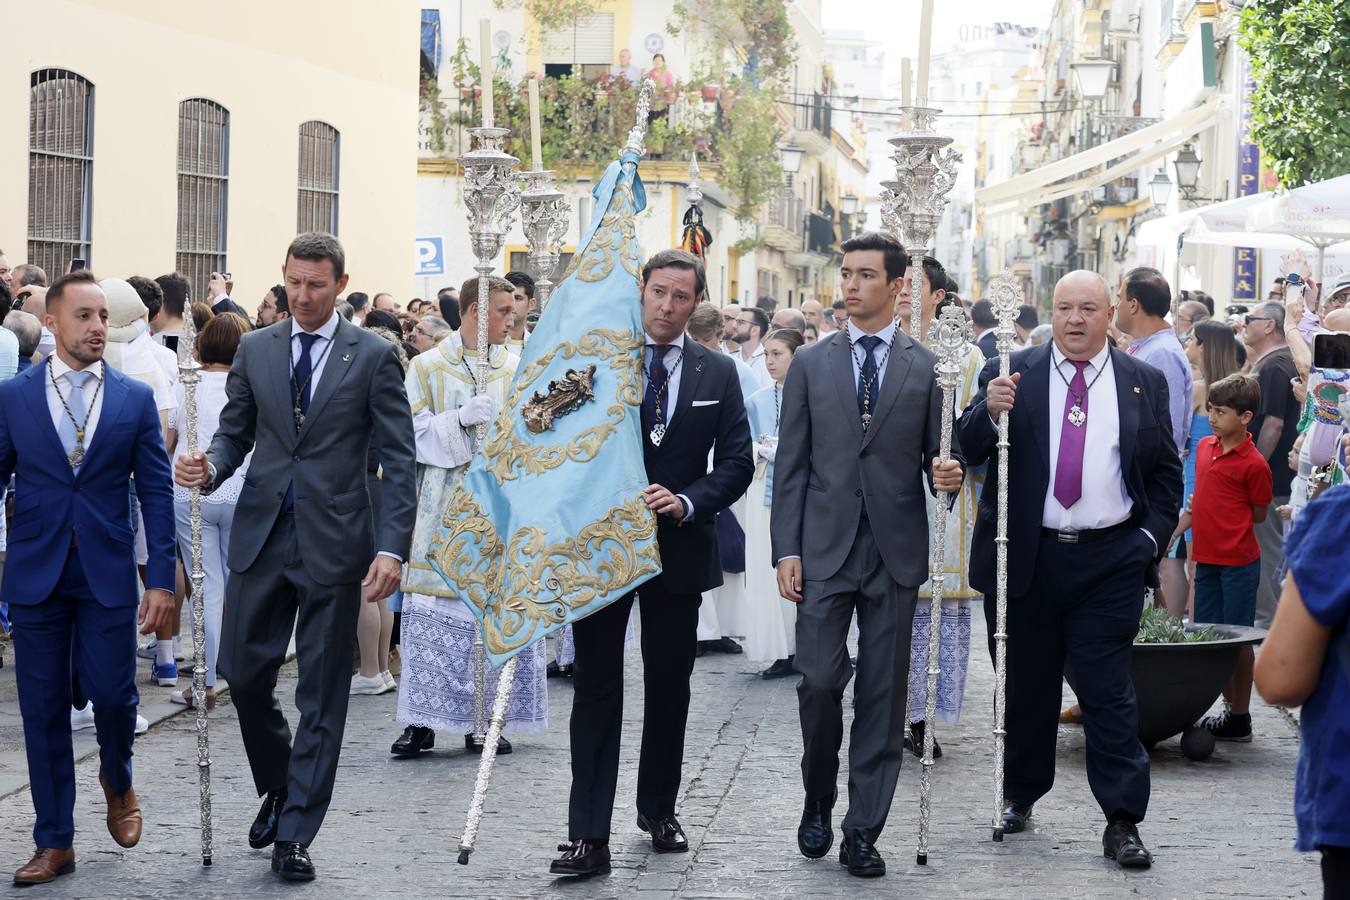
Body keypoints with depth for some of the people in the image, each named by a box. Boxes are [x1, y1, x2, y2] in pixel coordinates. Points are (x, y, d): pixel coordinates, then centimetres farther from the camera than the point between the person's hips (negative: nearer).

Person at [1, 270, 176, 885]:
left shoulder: (135, 399, 3)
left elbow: (156, 493, 2)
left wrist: (161, 579, -4)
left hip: (108, 573, 0)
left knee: (112, 694, -3)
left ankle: (117, 780, 30)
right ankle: (54, 843, 14)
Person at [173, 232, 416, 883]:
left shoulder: (373, 357, -1)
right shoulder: (255, 349, 8)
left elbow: (398, 459, -3)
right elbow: (235, 432, 12)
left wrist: (392, 548, -12)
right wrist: (209, 467, -12)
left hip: (333, 540, -3)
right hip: (261, 533, 3)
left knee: (321, 693, 2)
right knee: (241, 670, 4)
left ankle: (294, 834, 10)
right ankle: (278, 786, 30)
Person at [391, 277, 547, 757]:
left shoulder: (518, 370, 9)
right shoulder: (427, 367, 3)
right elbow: (413, 434, -2)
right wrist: (462, 418, -15)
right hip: (443, 510, -2)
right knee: (433, 613, -4)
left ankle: (485, 719, 9)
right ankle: (423, 721, 2)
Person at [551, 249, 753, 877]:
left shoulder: (718, 373, 5)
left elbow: (736, 463, 3)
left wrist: (686, 501, -13)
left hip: (679, 547, 2)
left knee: (669, 685, 13)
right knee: (597, 687, -4)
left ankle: (659, 809, 30)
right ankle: (589, 837, -5)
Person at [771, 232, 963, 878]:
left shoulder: (929, 368, 5)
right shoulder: (810, 364, 7)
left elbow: (938, 455, 8)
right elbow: (791, 463, 6)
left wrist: (948, 476, -17)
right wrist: (786, 549, -2)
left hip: (895, 552, 0)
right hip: (823, 550, 0)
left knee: (882, 693, 2)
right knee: (818, 682, -5)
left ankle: (863, 830, 10)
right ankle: (818, 801, 19)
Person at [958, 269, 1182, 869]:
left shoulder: (1145, 384, 6)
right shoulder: (1012, 374, 3)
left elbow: (1166, 472, 12)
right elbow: (968, 452, -4)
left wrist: (1152, 537, 0)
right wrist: (989, 411, -23)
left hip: (1110, 561, -1)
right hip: (1025, 557, 1)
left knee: (1108, 690, -4)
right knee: (1024, 685, 12)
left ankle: (1122, 822, -2)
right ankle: (1019, 795, 30)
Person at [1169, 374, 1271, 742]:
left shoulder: (1253, 464, -13)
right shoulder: (1204, 447, 9)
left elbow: (1260, 514, -4)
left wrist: (1225, 523, -4)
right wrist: (1172, 533, 13)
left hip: (1238, 563, -8)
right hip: (1207, 558, 8)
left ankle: (1240, 719, 8)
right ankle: (1229, 708, 21)